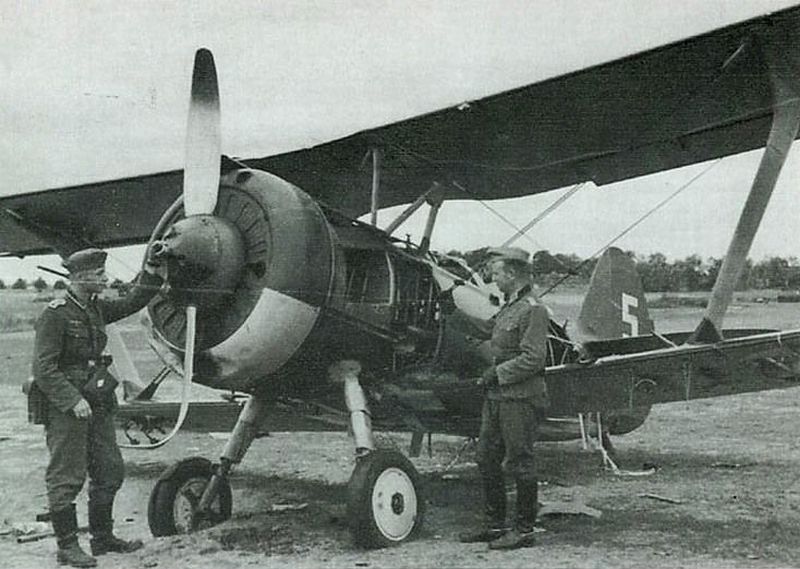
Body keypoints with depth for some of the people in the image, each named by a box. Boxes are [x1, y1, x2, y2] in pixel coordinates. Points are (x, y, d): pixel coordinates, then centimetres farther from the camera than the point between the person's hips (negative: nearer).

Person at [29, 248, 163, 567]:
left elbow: (132, 302, 22)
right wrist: (73, 401, -24)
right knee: (66, 478, 0)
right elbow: (44, 368, -17)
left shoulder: (96, 309, 10)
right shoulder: (55, 315, -13)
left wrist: (151, 269, 10)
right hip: (64, 408, -8)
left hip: (97, 404, 8)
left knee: (110, 471, 12)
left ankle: (103, 537, 25)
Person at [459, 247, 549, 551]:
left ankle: (524, 530, 11)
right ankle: (494, 524, 24)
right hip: (497, 395, 10)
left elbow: (533, 358, -19)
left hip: (520, 397, -9)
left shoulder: (533, 310, -13)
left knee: (519, 463, -1)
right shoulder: (508, 307, 16)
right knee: (486, 458, 12)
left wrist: (498, 372, -16)